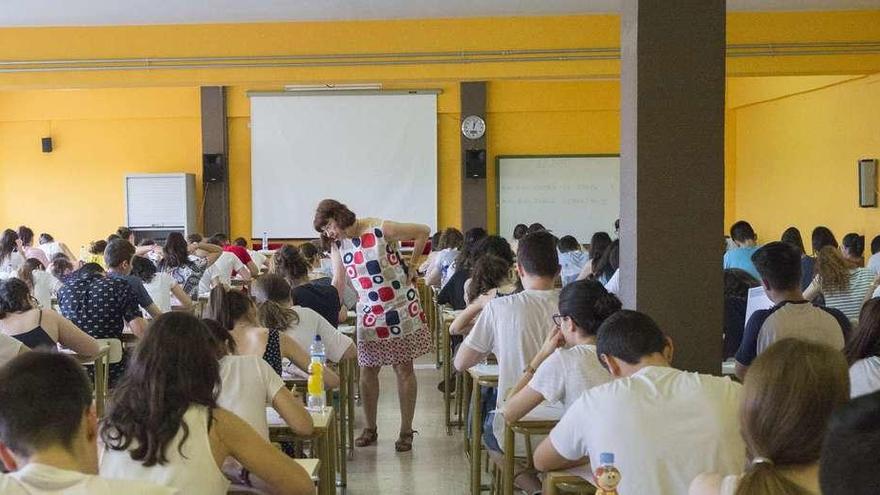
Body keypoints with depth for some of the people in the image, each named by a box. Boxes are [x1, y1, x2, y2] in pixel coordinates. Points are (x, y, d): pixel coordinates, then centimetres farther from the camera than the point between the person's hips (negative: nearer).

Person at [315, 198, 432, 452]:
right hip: (369, 313, 4)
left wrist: (412, 265, -6)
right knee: (367, 371, 5)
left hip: (401, 307, -4)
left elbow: (423, 231, -6)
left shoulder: (381, 229, -15)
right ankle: (370, 429, 21)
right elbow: (337, 281, 2)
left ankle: (406, 431, 12)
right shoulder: (337, 244, 0)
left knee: (404, 369, 3)